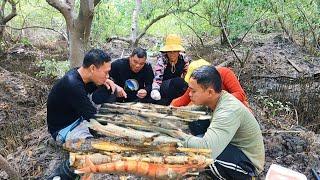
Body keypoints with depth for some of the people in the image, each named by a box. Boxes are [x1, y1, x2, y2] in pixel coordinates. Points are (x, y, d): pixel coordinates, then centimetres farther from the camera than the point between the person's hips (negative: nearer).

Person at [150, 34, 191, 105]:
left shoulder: (184, 59, -9)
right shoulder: (162, 59, -18)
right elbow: (157, 78, -27)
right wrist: (155, 90, -44)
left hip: (177, 87, 3)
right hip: (162, 87, -3)